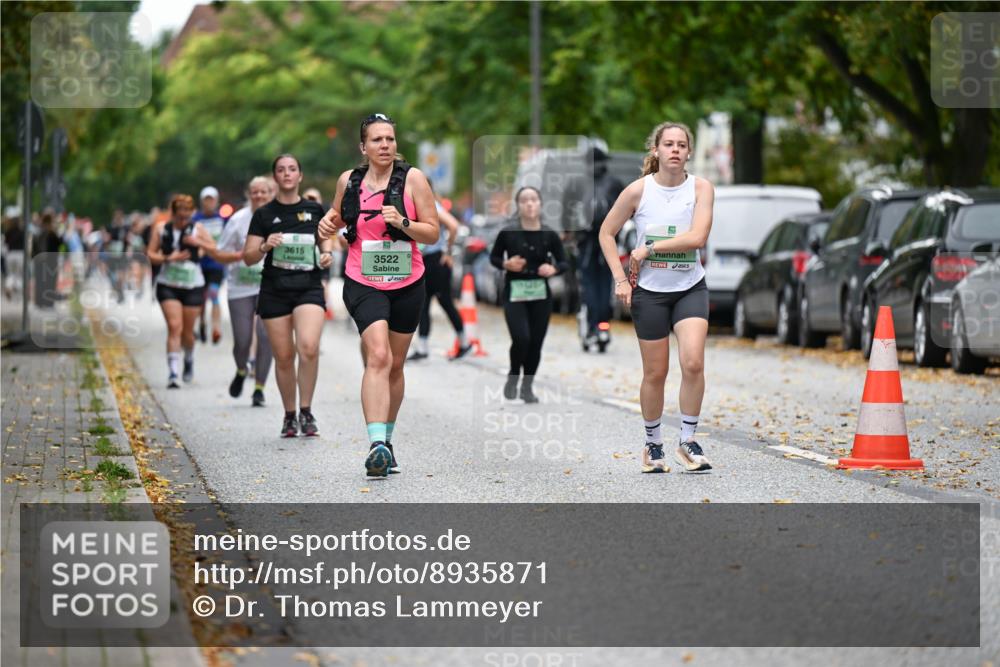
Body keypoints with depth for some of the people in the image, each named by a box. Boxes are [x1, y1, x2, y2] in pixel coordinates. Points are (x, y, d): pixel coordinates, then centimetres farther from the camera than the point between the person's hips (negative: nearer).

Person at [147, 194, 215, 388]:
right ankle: (172, 373, -18)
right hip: (168, 285, -1)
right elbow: (150, 254, 2)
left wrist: (199, 243, -19)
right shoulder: (161, 229, 2)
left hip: (193, 285, 1)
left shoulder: (197, 229, 1)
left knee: (187, 331, 7)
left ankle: (189, 359, 40)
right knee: (174, 326, -15)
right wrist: (168, 258, -15)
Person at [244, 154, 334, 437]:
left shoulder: (314, 210, 9)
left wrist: (327, 253, 2)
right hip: (274, 291, 0)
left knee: (309, 347, -21)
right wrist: (265, 246, -17)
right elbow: (248, 257, 3)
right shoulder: (264, 214, 4)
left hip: (309, 288, 0)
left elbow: (325, 239, 24)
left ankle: (306, 411, -7)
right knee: (283, 357, 2)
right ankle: (289, 416, 19)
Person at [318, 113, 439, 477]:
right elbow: (339, 214, 22)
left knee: (394, 365, 13)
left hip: (407, 285, 1)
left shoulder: (412, 178, -4)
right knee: (378, 357, -21)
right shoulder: (349, 180, 2)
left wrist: (403, 222, -21)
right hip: (363, 283, -1)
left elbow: (433, 232, -4)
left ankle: (386, 440, 30)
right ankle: (376, 444, -30)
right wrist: (329, 223, 0)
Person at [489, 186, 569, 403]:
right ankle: (512, 377, 10)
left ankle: (527, 386, 24)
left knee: (536, 342, 5)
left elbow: (564, 262, 6)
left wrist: (554, 269, -16)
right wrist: (506, 264, -14)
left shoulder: (549, 235, -5)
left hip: (541, 294, 2)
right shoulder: (507, 233, -9)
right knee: (521, 338, -17)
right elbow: (493, 257, 6)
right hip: (514, 293, -2)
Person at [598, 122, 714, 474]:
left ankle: (687, 442, -3)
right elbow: (606, 233, 3)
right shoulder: (639, 190, -6)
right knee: (655, 373, 4)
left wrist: (648, 248, -17)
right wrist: (620, 279, -3)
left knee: (693, 362, -17)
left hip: (690, 288, 0)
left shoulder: (701, 188, -5)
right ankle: (653, 445, 23)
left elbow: (697, 237, -17)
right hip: (649, 290, 0)